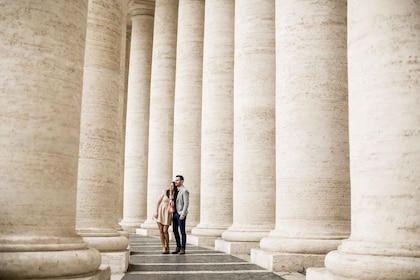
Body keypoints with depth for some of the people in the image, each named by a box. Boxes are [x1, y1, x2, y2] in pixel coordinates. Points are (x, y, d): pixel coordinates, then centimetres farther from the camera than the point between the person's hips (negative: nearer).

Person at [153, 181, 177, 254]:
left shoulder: (175, 196, 4)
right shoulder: (165, 192, -3)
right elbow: (158, 201, -3)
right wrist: (156, 211, -10)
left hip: (167, 214, 1)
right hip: (160, 212, -1)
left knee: (165, 231, -8)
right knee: (161, 231, -2)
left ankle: (167, 247, 11)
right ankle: (163, 247, 9)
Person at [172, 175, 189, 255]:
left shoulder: (184, 191, -11)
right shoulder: (176, 190, 15)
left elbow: (186, 203, -16)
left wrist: (183, 214, -22)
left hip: (181, 214, -8)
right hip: (175, 213, 8)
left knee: (182, 231, -2)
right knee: (175, 230, 10)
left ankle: (182, 249, 6)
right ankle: (178, 247, 21)